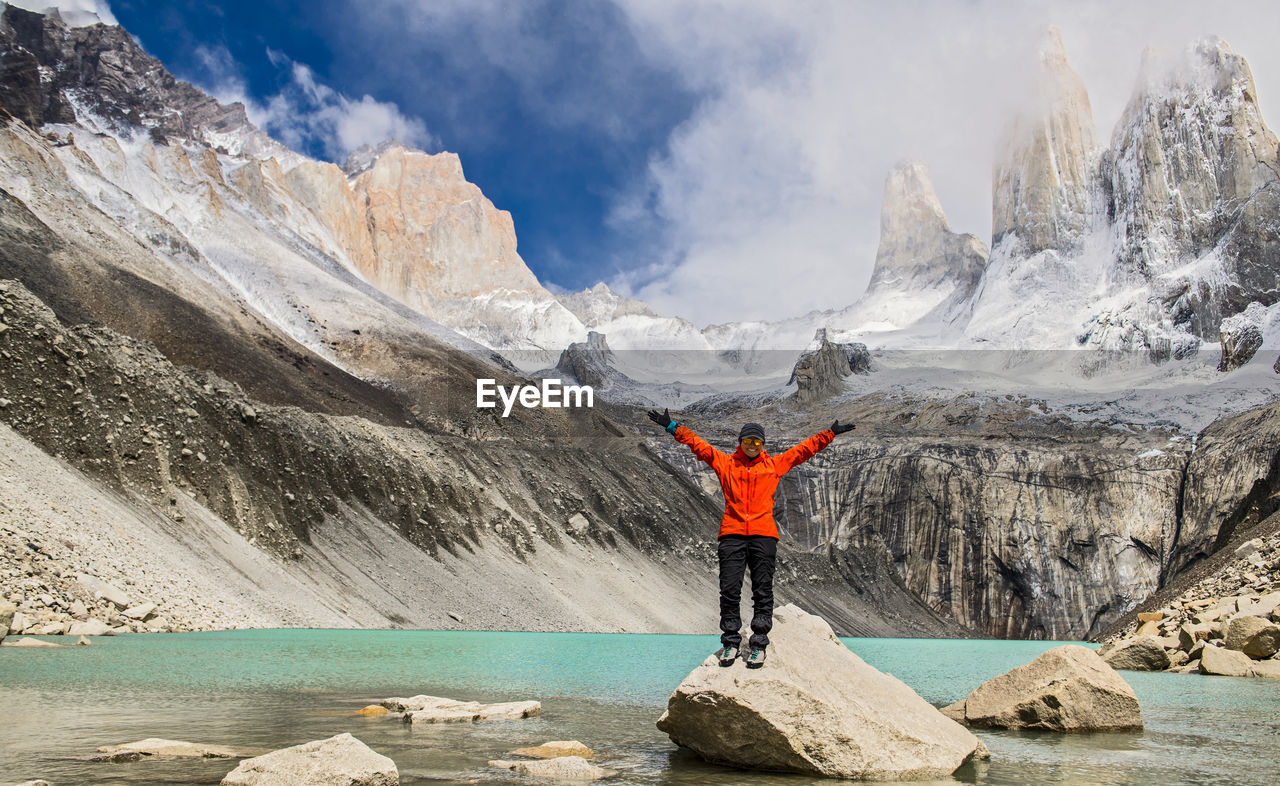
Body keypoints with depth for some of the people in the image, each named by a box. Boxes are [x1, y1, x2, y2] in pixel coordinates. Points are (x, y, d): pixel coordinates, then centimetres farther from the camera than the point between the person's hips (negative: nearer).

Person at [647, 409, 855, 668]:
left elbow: (805, 449, 20)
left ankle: (758, 644, 6)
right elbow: (698, 444, 12)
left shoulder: (774, 465, 15)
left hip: (763, 535, 0)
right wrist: (672, 427, 8)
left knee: (763, 592, 0)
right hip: (732, 535, 0)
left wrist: (831, 433, 18)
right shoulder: (725, 463, 14)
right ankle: (730, 642, 9)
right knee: (729, 590, -2)